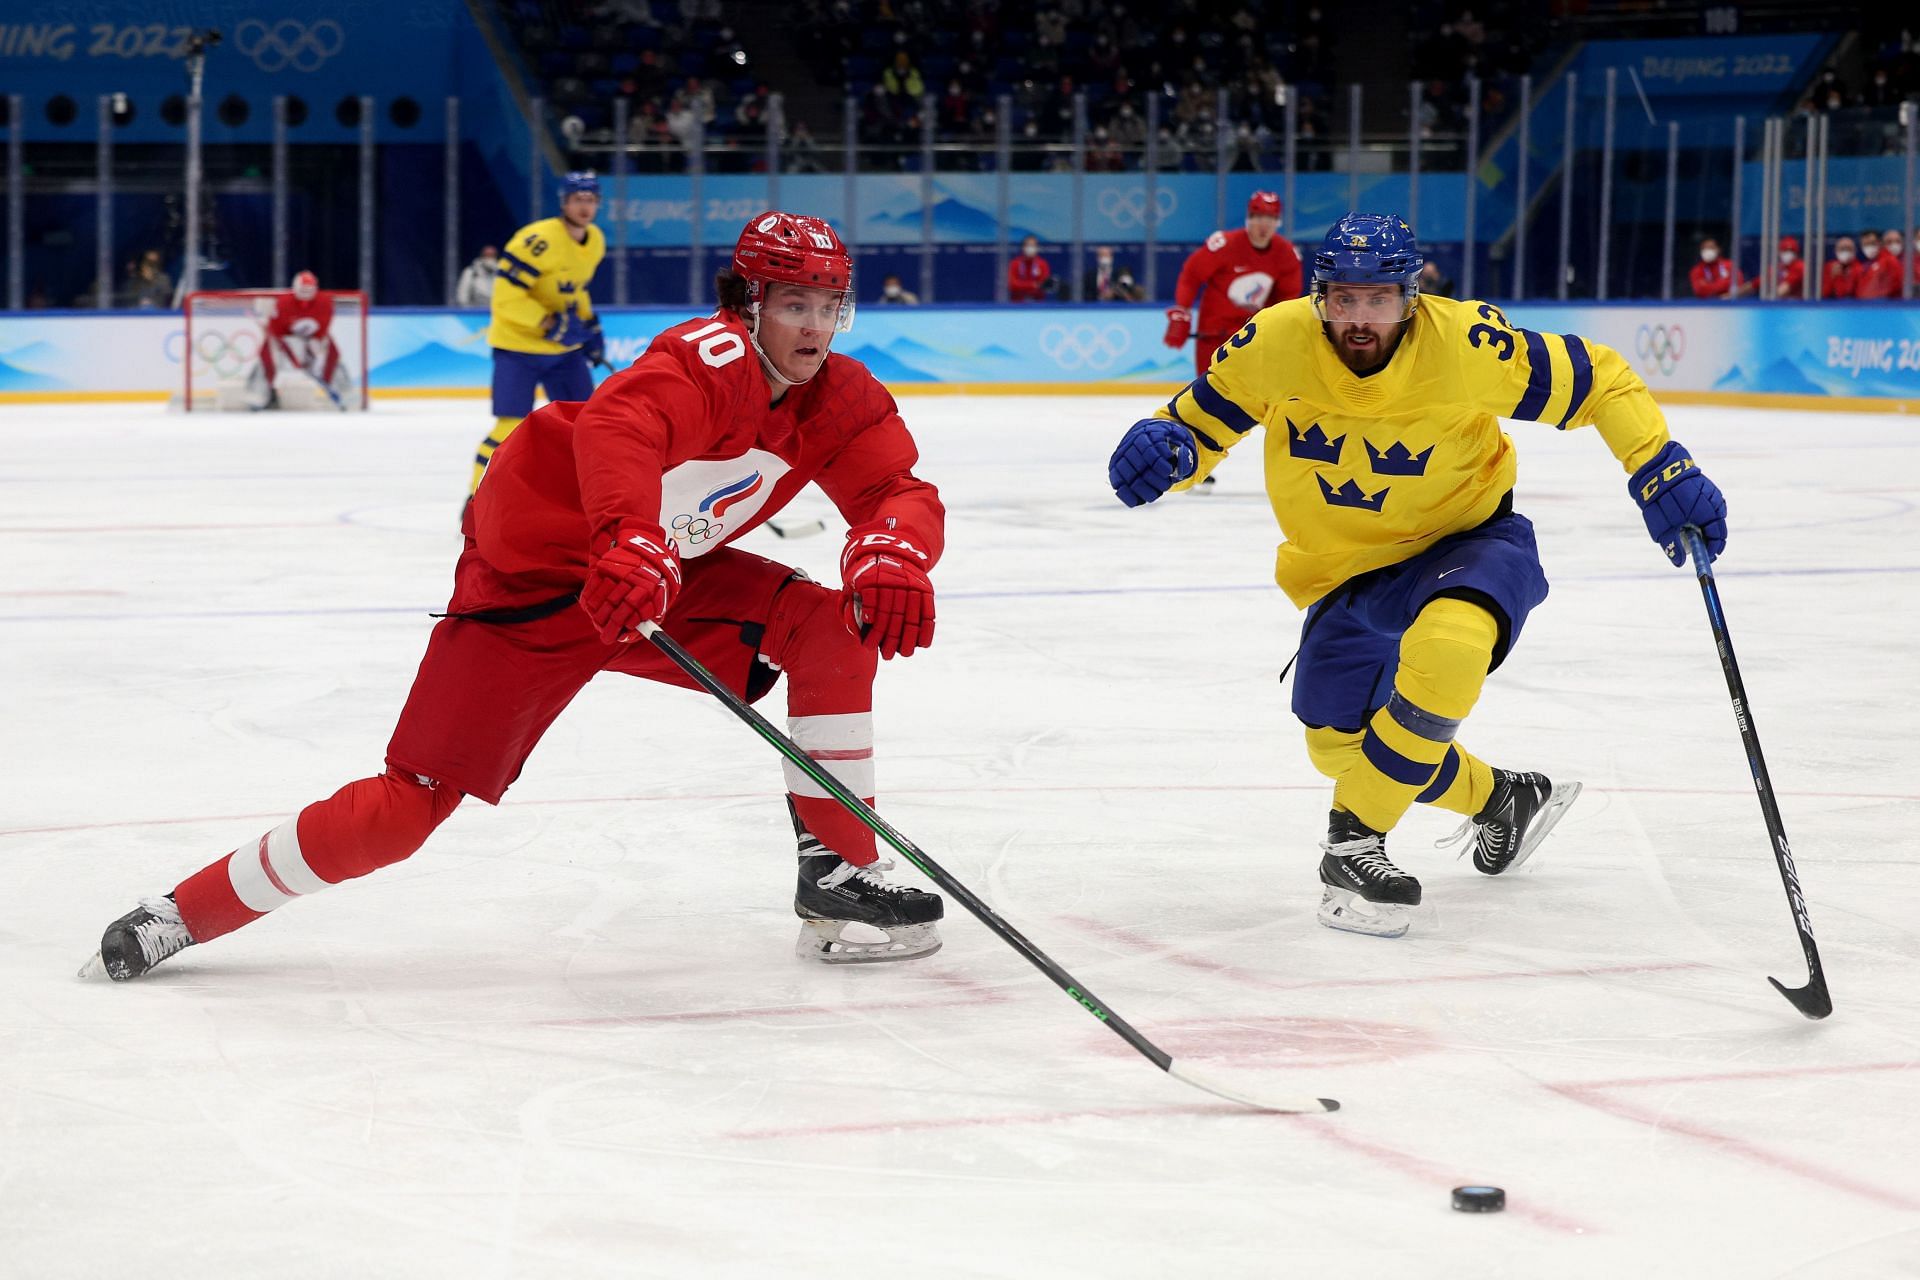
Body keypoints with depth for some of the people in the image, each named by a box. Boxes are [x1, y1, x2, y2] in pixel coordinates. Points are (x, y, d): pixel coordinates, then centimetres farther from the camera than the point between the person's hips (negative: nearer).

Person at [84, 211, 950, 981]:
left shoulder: (837, 396, -3)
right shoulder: (712, 358, -26)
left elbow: (900, 491, -11)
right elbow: (615, 427, -45)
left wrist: (893, 557, -35)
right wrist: (629, 542, -63)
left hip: (670, 576, 7)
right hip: (528, 583, -7)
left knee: (833, 627, -13)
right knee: (410, 804, -11)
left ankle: (839, 873, -5)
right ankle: (183, 914, 1)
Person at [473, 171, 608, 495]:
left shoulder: (596, 242, 4)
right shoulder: (539, 239, -23)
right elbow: (506, 295, -26)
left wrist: (589, 325, 12)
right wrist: (550, 324, -29)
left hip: (564, 347, 7)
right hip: (518, 344, -7)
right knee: (511, 426, -14)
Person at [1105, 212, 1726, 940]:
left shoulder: (1463, 346, -26)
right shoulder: (1276, 344, -20)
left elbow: (1598, 380, -15)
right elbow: (1199, 423, -6)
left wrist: (1663, 472, -24)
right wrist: (1163, 448, -29)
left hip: (1466, 541, -4)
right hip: (1347, 571, 4)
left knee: (1448, 646, -36)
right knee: (1339, 745, 10)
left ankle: (1353, 841, -20)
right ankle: (1500, 800, 37)